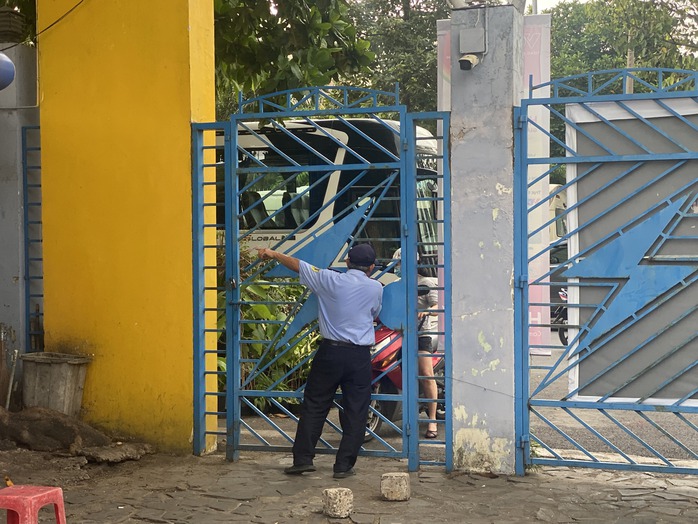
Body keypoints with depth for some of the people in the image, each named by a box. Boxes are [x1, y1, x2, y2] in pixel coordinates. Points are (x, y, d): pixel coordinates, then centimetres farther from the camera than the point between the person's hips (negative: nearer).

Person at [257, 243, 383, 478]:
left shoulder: (330, 280, -4)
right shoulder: (376, 288, 0)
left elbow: (298, 265, 8)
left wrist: (274, 254, 23)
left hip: (330, 351, 0)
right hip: (360, 356, 0)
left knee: (314, 406, 9)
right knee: (355, 412, 6)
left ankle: (303, 459, 8)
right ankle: (344, 465, 6)